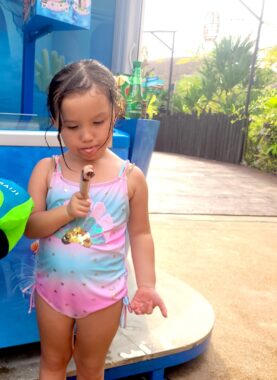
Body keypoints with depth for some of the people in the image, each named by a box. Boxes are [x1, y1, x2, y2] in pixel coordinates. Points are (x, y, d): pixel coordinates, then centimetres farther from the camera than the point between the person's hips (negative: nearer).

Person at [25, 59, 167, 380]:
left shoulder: (131, 177, -11)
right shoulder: (46, 170, -9)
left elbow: (140, 234, -3)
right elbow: (28, 226, -9)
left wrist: (146, 285, -8)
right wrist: (66, 212, -26)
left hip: (104, 294, -1)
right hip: (52, 288, 2)